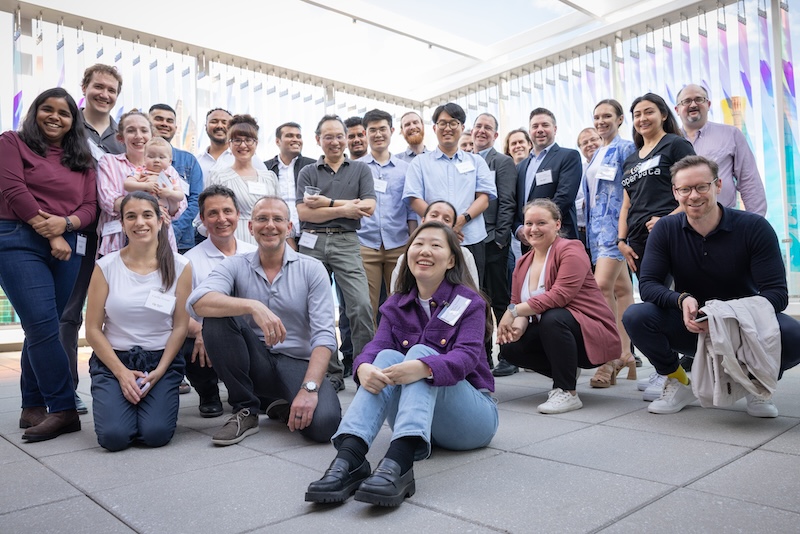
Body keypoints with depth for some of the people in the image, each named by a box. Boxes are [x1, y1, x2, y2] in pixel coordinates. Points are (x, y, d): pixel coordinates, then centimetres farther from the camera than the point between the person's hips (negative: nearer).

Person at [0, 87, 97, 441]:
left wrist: (65, 223, -13)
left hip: (68, 247, 4)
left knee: (40, 329, 6)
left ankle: (33, 407, 14)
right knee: (44, 326, -13)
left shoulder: (82, 159, 17)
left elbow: (90, 207, 8)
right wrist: (49, 234, -11)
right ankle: (64, 409, -10)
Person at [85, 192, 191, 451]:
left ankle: (156, 400, 14)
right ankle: (118, 400, 15)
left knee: (156, 434, -19)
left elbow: (180, 326, -2)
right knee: (113, 436, -18)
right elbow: (93, 330, -1)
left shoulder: (179, 267, -3)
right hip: (113, 360, 1)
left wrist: (158, 372, -12)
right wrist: (122, 373, -10)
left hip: (161, 360, 0)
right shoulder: (106, 267, -2)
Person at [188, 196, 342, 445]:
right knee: (217, 317, -23)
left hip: (298, 364, -1)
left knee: (323, 422, -30)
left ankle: (285, 407, 9)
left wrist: (309, 388, -24)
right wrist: (253, 306, -35)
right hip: (255, 364, 2)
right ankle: (245, 411, -7)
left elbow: (324, 335, -11)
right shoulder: (235, 266, 1)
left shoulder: (312, 269, -3)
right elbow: (198, 301, -20)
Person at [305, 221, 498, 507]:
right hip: (417, 421, 3)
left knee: (420, 352, -28)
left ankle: (399, 463, -51)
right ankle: (348, 458, -42)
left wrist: (423, 367, -44)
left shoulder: (469, 302, -5)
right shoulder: (396, 306, 7)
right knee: (388, 357, -24)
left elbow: (467, 357, -21)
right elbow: (376, 346, -10)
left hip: (471, 414, -3)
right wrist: (364, 367, -36)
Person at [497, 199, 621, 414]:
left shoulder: (570, 250, -14)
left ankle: (567, 392, -20)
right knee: (509, 347, -14)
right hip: (551, 334, 7)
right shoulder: (523, 263, 9)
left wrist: (514, 311, -27)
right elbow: (517, 303, 4)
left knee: (552, 318, -36)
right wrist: (519, 322, -20)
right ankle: (565, 373, 11)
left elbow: (560, 295, -28)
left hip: (591, 335, -7)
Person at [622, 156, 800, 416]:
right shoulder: (665, 229, -8)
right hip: (691, 326, 1)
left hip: (746, 327, -1)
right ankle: (679, 383, 2)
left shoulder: (755, 227, -13)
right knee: (635, 316, -26)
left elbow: (777, 293, -17)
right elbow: (647, 284, -13)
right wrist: (682, 300, -34)